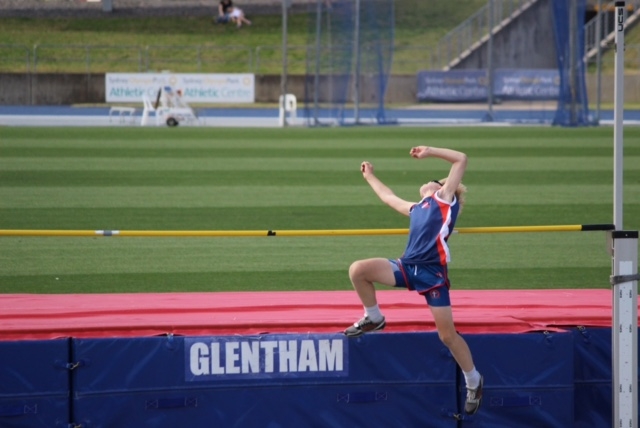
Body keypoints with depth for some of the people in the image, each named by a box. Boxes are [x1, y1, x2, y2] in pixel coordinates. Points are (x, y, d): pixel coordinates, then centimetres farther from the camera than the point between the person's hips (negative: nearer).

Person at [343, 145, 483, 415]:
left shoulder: (444, 198, 12)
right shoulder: (416, 209, 28)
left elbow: (461, 159, 8)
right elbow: (388, 198, 45)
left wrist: (429, 152, 10)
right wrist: (370, 177, 54)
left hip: (432, 273, -6)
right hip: (408, 267, 6)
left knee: (447, 335, -6)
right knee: (358, 270, -11)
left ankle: (473, 381, 13)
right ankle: (373, 318, 11)